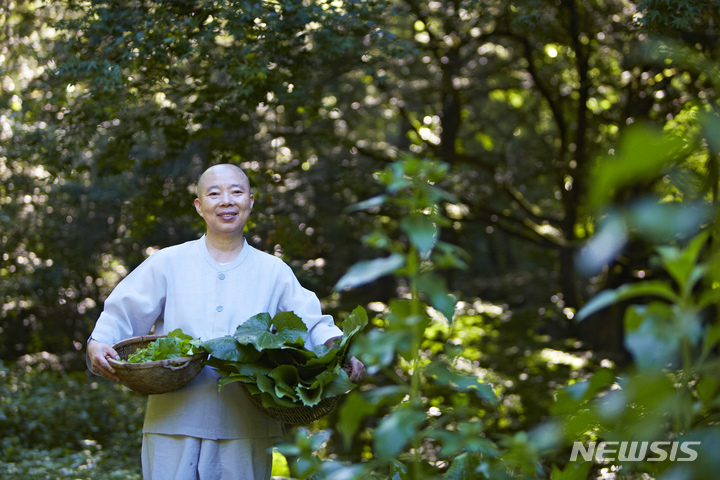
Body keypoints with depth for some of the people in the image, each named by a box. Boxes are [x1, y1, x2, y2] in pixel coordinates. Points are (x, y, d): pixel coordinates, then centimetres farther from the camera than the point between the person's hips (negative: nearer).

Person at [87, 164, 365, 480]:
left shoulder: (274, 273, 11)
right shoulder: (168, 263, 9)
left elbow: (313, 324, 8)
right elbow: (121, 314, 10)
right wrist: (98, 343, -10)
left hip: (246, 429, 1)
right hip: (174, 425, -1)